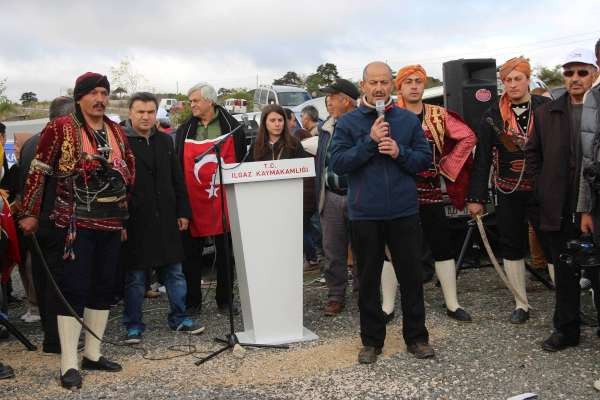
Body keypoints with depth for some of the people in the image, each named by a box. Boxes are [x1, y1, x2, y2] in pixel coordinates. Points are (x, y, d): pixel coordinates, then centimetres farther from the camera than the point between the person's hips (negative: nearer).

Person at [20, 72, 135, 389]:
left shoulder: (117, 131, 10)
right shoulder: (61, 128, -6)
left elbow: (129, 167, 22)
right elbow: (39, 170, -5)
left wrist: (123, 205, 17)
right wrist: (30, 213, -5)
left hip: (111, 222, 6)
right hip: (76, 221, -6)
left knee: (104, 287, 10)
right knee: (74, 289, -5)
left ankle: (93, 354, 22)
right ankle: (69, 364, 2)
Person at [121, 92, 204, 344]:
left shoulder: (164, 141, 12)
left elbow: (178, 180, 15)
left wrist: (183, 212, 9)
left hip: (166, 219, 5)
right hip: (136, 222, -5)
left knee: (174, 272, 11)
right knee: (135, 276, 5)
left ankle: (179, 319, 24)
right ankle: (133, 325, 18)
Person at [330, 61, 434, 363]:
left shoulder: (409, 120, 6)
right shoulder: (347, 122, 1)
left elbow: (425, 159, 4)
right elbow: (338, 163, -9)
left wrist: (400, 152, -13)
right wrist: (370, 141, -16)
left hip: (404, 211, 1)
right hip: (364, 214, -1)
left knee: (411, 276, 8)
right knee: (368, 280, 10)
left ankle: (416, 336, 23)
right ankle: (371, 340, 23)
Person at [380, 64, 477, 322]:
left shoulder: (439, 116, 4)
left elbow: (468, 137, 6)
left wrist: (448, 166, 1)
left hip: (430, 191, 2)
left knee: (443, 247, 6)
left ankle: (452, 304, 18)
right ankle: (387, 307, 14)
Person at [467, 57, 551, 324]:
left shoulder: (546, 108, -1)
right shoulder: (493, 115, 2)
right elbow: (481, 158, 1)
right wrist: (476, 197, -2)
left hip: (541, 190, -2)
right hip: (507, 193, 2)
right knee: (512, 248, 9)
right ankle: (521, 304, 21)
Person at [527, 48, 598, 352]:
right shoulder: (547, 113, 9)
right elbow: (533, 154, 16)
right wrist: (543, 189, 7)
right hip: (559, 210, 3)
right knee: (565, 273, 12)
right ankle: (566, 329, 23)